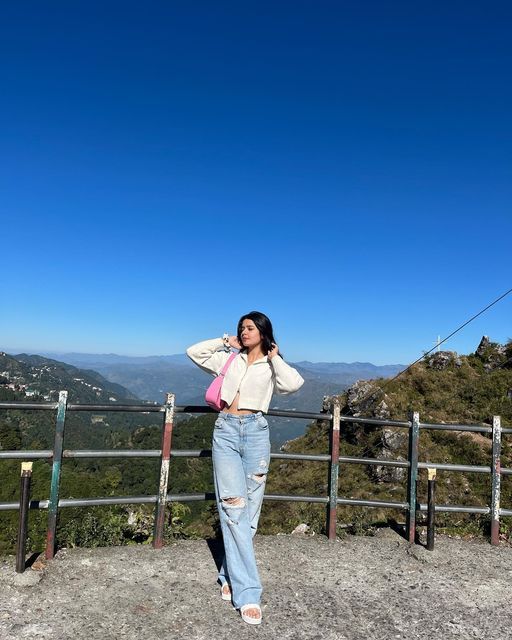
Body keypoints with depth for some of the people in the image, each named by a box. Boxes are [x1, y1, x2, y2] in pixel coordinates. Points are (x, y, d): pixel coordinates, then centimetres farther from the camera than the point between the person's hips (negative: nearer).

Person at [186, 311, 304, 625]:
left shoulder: (271, 366, 7)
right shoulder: (230, 360, 14)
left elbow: (294, 383, -14)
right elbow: (193, 352, 13)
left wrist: (274, 357, -2)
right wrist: (225, 342, 12)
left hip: (255, 432, -1)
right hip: (225, 431, 1)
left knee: (249, 509, 4)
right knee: (233, 507, -7)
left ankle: (230, 576, 22)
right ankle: (248, 593, -3)